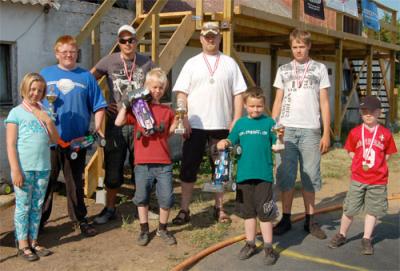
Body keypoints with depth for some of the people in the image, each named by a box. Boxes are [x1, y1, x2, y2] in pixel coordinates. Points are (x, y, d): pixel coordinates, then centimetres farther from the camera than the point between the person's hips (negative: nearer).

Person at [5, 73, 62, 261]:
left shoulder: (43, 113, 12)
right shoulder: (16, 113, -2)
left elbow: (55, 139, 9)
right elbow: (11, 145, -6)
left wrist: (47, 121, -5)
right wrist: (16, 170, -12)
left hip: (43, 168, 5)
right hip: (24, 168, -4)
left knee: (37, 207, 11)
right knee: (23, 207, 2)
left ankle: (33, 241, 20)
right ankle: (23, 245, 11)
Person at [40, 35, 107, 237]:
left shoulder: (86, 77, 7)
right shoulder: (45, 74, 7)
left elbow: (98, 106, 7)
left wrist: (97, 128, -4)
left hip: (77, 140, 0)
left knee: (75, 181, 10)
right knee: (46, 180, 7)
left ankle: (80, 219, 21)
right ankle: (39, 219, 20)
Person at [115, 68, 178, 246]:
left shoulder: (167, 111, 8)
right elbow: (118, 122, -9)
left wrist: (179, 117, 6)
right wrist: (126, 104, -10)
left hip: (164, 163, 1)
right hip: (142, 163, -1)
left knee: (166, 198, 4)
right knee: (142, 198, 10)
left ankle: (162, 229, 24)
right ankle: (144, 230, 27)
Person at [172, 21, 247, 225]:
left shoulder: (229, 63, 7)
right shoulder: (192, 63, 6)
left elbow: (238, 94, 4)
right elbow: (181, 93, 1)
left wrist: (236, 120, -5)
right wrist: (184, 119, -9)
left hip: (222, 125, 1)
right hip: (195, 125, -1)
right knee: (189, 167, 0)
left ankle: (219, 208, 22)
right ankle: (184, 210, 9)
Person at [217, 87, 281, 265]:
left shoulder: (269, 122, -1)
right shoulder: (240, 123, 7)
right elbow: (231, 142, 12)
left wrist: (280, 137, -21)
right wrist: (223, 143, -9)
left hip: (264, 175, -3)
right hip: (244, 175, 3)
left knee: (264, 212, 1)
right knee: (248, 211, 14)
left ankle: (268, 248, 14)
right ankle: (250, 244, 29)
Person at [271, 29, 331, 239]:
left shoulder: (319, 69, 9)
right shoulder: (283, 70, 12)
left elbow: (324, 103, 7)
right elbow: (278, 101, 11)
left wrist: (326, 133, 0)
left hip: (310, 130, -1)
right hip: (286, 130, 1)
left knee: (310, 176, 3)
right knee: (286, 176, 3)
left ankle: (310, 220, 14)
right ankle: (286, 219, 12)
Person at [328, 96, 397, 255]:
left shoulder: (385, 134, -2)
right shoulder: (355, 132, -1)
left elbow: (387, 154, 7)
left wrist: (375, 164, -4)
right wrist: (361, 162, -3)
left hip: (378, 180, 0)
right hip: (357, 179, 0)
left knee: (373, 210, 8)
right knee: (349, 209, 7)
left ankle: (366, 239, 21)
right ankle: (341, 235, 24)